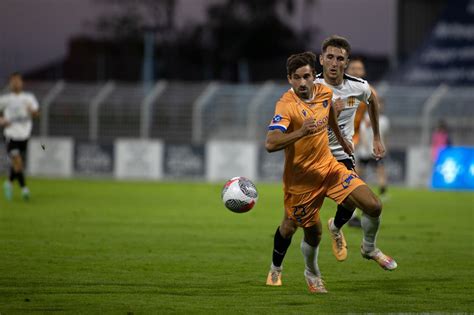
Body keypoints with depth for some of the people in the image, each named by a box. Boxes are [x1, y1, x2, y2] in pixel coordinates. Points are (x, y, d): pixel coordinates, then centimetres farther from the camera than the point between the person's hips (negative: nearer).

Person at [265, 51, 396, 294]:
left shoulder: (324, 92, -3)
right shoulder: (286, 106, -24)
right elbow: (270, 144, -36)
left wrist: (341, 140, 35)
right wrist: (301, 132, -49)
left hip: (328, 165, 5)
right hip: (301, 177, -5)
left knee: (373, 206, -5)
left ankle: (369, 248, 25)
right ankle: (275, 269, 38)